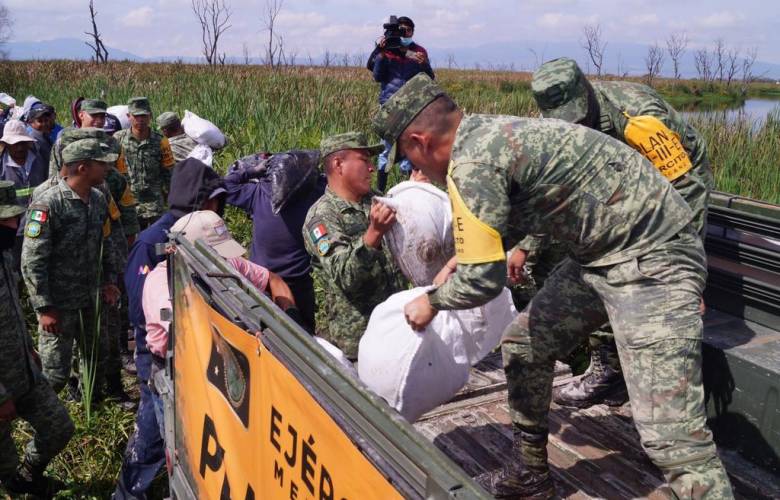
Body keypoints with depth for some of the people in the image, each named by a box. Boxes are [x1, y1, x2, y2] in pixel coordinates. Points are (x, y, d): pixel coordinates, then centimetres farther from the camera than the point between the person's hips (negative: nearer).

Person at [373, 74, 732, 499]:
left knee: (669, 431, -13)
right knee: (523, 346, 16)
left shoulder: (469, 165, -20)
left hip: (651, 258, -10)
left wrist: (432, 301, -1)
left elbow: (484, 279, -19)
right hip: (600, 255, 10)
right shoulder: (487, 132, 9)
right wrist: (460, 260, 23)